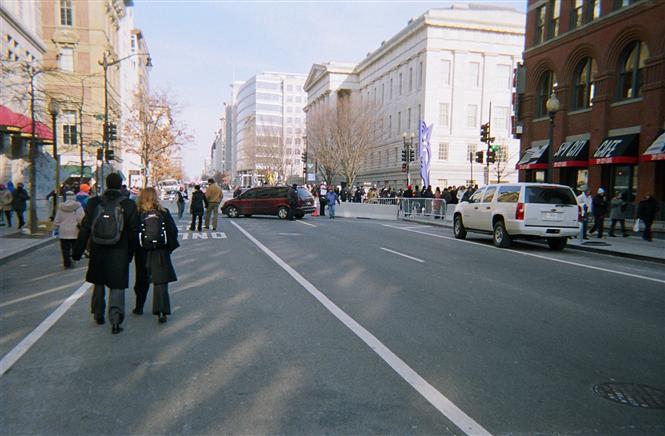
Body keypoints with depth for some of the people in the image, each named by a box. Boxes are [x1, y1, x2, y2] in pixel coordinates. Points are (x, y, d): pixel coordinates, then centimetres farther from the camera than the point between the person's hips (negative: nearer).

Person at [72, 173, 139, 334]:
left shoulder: (94, 203, -3)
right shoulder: (128, 205, -7)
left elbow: (85, 229, 0)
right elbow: (133, 232, -3)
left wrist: (77, 251, 6)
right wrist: (130, 253, 8)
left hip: (97, 252, 2)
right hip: (119, 253, -2)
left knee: (99, 283, 20)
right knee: (117, 285, 3)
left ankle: (98, 315, 32)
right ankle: (115, 319, -7)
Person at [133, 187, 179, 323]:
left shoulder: (137, 215, -8)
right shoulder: (164, 213, -5)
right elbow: (173, 231, -3)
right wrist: (170, 247, 9)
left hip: (143, 253, 1)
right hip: (161, 252, 0)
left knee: (142, 281, 18)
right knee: (161, 282, 1)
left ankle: (139, 307, 32)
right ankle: (162, 311, -9)